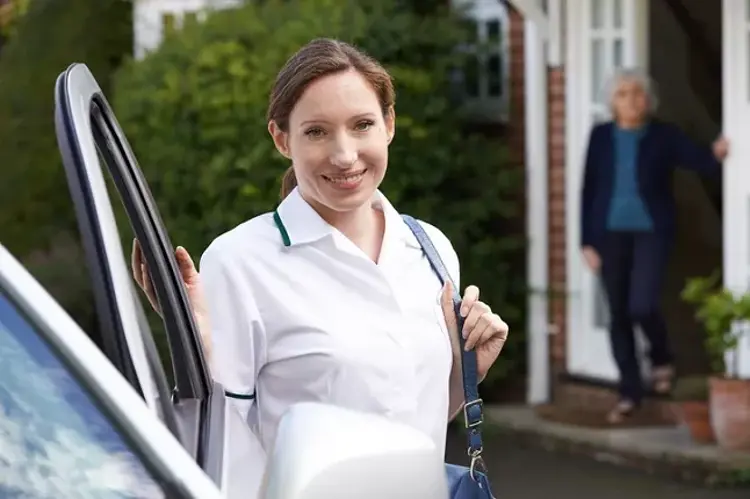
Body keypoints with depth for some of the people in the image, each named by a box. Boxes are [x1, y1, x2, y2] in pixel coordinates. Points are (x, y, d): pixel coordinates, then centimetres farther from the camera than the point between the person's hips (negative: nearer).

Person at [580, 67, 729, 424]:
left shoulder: (663, 136, -1)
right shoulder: (601, 136, 4)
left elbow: (697, 160, -12)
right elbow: (589, 189, 5)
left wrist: (716, 155, -36)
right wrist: (588, 241, 1)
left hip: (651, 231, -3)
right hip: (611, 233, 3)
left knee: (642, 306, -16)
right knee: (618, 314, 5)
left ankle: (662, 359, 16)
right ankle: (630, 393, 17)